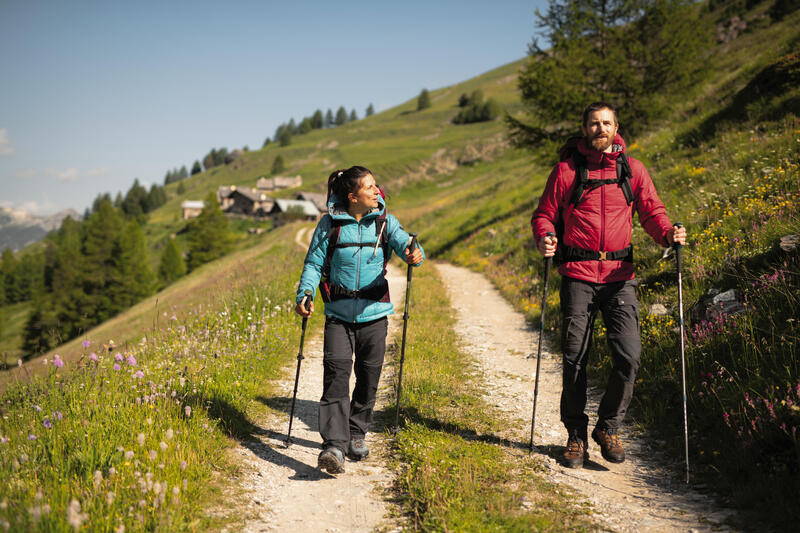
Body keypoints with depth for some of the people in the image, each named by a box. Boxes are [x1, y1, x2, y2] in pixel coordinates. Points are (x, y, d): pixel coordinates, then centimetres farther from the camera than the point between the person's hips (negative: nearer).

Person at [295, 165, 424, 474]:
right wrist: (304, 293, -12)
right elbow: (314, 262, 3)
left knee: (368, 376, 9)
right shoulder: (330, 224, -1)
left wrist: (414, 255, -36)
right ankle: (334, 446, -15)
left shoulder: (384, 222, 2)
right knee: (336, 374, -13)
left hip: (373, 311, 2)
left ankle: (357, 435, 30)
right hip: (339, 312, -2)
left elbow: (405, 243, -12)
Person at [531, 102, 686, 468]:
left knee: (628, 357, -8)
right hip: (578, 276, -1)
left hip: (620, 276, 1)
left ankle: (608, 427, 15)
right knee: (575, 359, 1)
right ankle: (576, 435, 19)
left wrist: (667, 233, -12)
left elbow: (651, 211, 9)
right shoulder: (566, 169, 6)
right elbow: (545, 215, 8)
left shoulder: (632, 169, 10)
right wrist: (544, 238, -14)